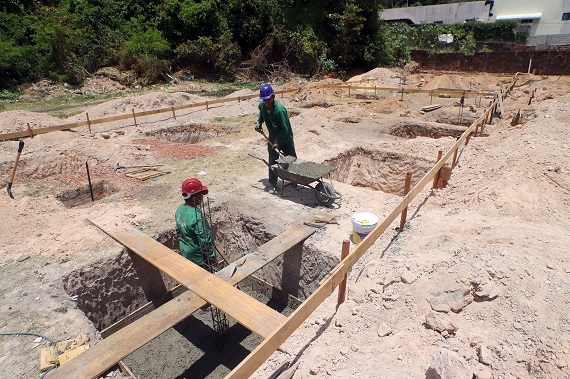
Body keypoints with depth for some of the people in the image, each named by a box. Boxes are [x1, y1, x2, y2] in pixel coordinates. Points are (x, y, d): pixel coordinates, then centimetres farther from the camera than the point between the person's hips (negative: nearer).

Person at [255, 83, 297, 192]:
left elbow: (285, 129, -26)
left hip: (286, 138, -4)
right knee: (272, 160, 4)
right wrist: (259, 122, 0)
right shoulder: (262, 105, -12)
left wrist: (278, 142, -24)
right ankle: (272, 182, 16)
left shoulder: (280, 109, -31)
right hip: (273, 137, 4)